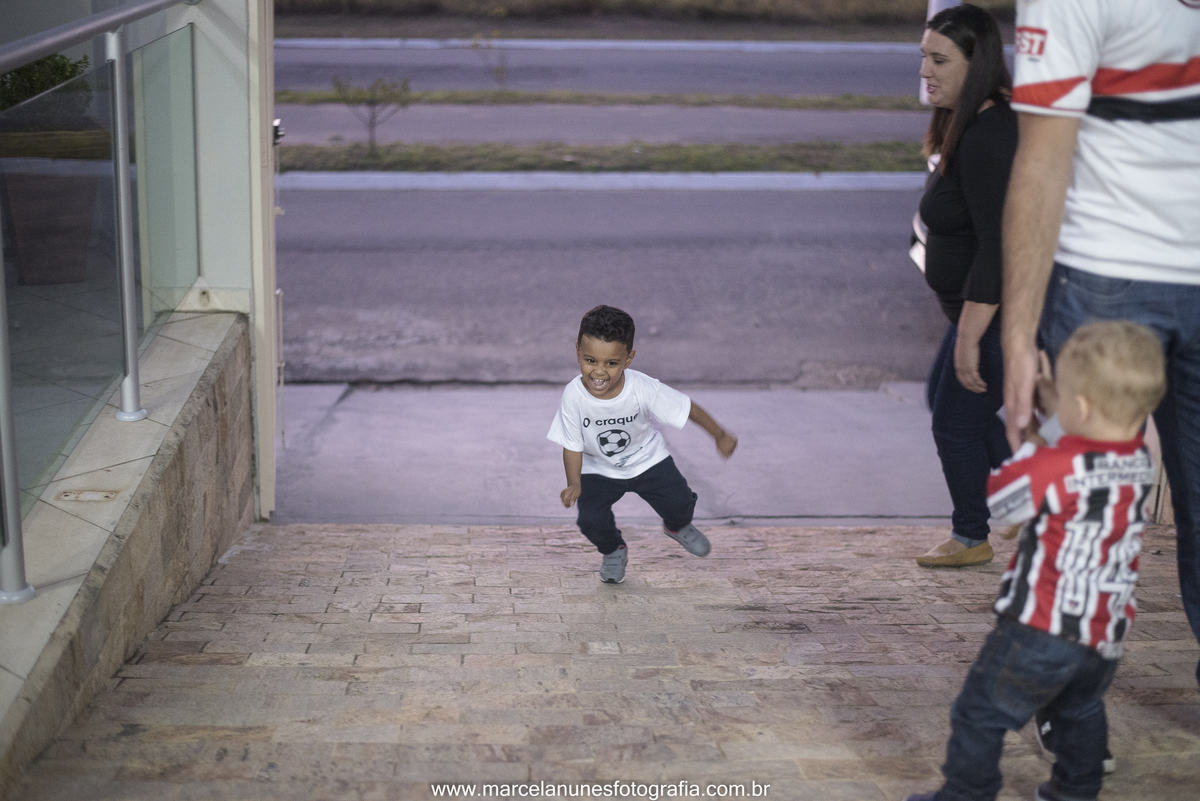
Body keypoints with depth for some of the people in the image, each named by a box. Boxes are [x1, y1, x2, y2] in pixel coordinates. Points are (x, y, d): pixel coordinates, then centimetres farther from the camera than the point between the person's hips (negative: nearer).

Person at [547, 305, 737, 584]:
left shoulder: (643, 388, -30)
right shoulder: (573, 395, -29)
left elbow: (687, 408, -15)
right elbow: (572, 444, -14)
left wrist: (720, 436, -3)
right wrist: (574, 483, -28)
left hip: (647, 459, 0)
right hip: (598, 469, 0)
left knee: (679, 503, -12)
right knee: (591, 520, -17)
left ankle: (677, 527, 30)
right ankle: (613, 550, 21)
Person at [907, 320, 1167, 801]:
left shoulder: (1053, 467, -23)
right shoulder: (1142, 462, -3)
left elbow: (997, 499, -8)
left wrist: (1028, 443, 3)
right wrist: (1056, 419, 6)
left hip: (1040, 630, -7)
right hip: (1106, 633, 7)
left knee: (981, 716, 8)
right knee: (1081, 713, 29)